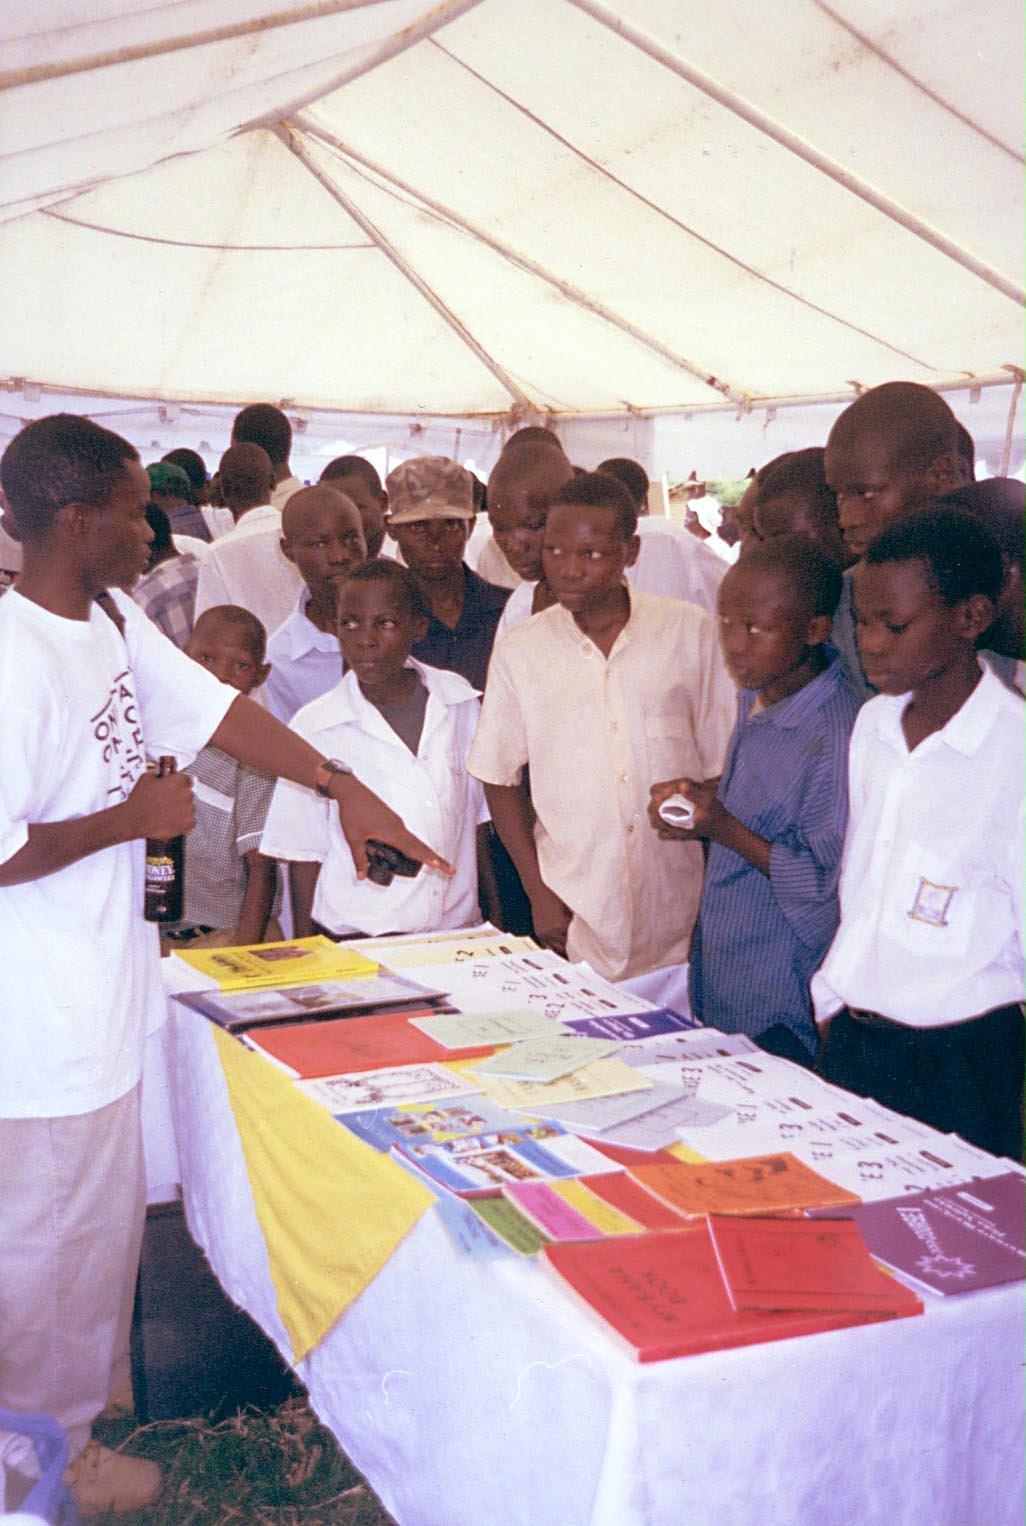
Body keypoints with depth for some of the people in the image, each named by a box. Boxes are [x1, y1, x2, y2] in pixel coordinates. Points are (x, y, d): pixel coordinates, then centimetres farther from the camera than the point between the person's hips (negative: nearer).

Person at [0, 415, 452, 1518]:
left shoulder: (114, 625, 4)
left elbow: (212, 706, 11)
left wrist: (346, 790, 10)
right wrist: (135, 817, -16)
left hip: (104, 989, 9)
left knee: (101, 1211, 24)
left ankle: (89, 1397, 45)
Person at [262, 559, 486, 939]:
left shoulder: (459, 701, 3)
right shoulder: (314, 727, -6)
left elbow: (479, 816, 11)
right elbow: (304, 854, 0)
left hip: (457, 931, 3)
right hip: (354, 940, -3)